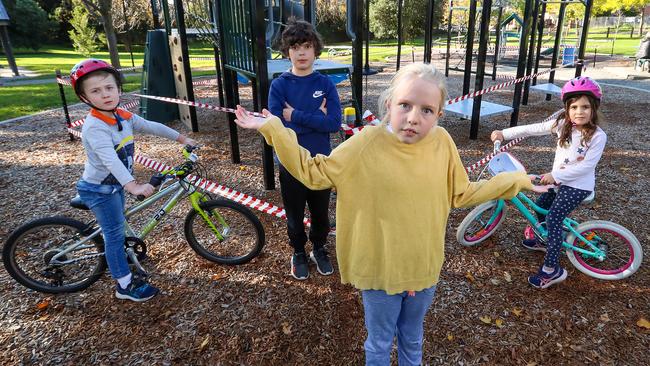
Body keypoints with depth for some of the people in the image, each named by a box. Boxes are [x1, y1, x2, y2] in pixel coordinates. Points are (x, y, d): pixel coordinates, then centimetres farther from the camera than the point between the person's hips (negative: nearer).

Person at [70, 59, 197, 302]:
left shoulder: (123, 116, -4)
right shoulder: (95, 127, -29)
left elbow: (151, 126, 6)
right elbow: (110, 160, -42)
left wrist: (182, 138, 11)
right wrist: (133, 186, -53)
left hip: (115, 185, 7)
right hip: (99, 190, -7)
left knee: (115, 228, 24)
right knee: (115, 232, 0)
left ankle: (114, 255, 48)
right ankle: (125, 286, 12)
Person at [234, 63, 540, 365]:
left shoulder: (442, 142, -11)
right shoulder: (366, 143, -20)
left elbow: (461, 194, 3)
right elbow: (313, 173, -13)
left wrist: (515, 181, 5)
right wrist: (273, 129, -19)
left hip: (424, 267, 3)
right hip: (380, 270, -3)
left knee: (412, 339, 29)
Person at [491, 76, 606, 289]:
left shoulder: (598, 136, -18)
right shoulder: (563, 124, -5)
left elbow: (586, 166, -21)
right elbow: (533, 129, -6)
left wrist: (555, 175, -21)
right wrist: (504, 133, -10)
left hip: (578, 186, -7)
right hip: (559, 180, 7)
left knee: (553, 219, -13)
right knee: (540, 206, 18)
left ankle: (552, 269, -4)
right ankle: (543, 240, 46)